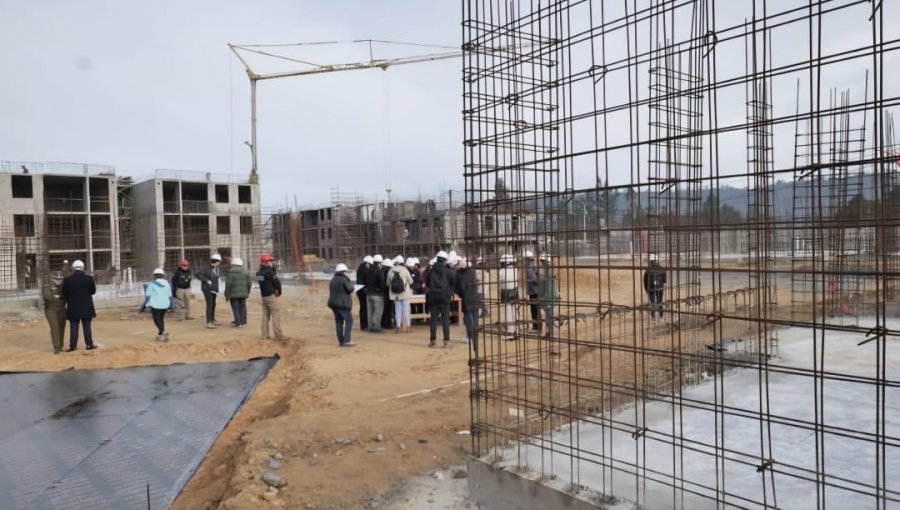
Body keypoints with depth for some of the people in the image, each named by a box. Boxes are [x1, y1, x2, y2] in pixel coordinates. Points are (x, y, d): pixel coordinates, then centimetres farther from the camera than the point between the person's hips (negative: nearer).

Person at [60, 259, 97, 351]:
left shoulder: (67, 279, -7)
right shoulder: (89, 278, -7)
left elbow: (64, 293, 1)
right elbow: (93, 291, 3)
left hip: (73, 307, 0)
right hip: (86, 307, 0)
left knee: (73, 327, 5)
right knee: (87, 326, 7)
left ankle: (73, 346, 4)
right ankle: (89, 344, 9)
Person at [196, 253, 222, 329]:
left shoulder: (216, 269, 7)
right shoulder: (207, 269, -16)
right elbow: (197, 274, -26)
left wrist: (217, 290, 13)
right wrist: (206, 280, -26)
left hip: (213, 290, 8)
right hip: (207, 290, -8)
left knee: (213, 305, 18)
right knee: (209, 305, -13)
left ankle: (212, 320, 32)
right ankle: (209, 323, -14)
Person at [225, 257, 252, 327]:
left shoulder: (231, 272, -12)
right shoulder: (245, 272, 6)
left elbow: (228, 284, -14)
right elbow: (249, 283, 8)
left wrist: (227, 295, -6)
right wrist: (247, 292, 18)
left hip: (234, 294, -5)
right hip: (243, 293, 5)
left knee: (235, 308, 0)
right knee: (242, 306, 14)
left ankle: (238, 323, -4)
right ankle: (243, 321, 20)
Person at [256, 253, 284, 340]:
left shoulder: (258, 273, 7)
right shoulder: (269, 272, -16)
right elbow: (277, 282, -10)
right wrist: (279, 291, 6)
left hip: (263, 296, 8)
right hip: (271, 295, -8)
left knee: (265, 314, 12)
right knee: (276, 314, -5)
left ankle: (265, 335, 13)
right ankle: (278, 335, -7)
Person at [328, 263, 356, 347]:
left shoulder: (333, 280, 14)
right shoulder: (344, 279, -12)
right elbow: (350, 289, -16)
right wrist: (351, 284, 6)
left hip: (333, 303, 8)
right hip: (343, 304, -8)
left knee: (339, 322, 10)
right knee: (349, 321, -4)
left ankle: (341, 341, 11)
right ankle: (346, 340, -11)